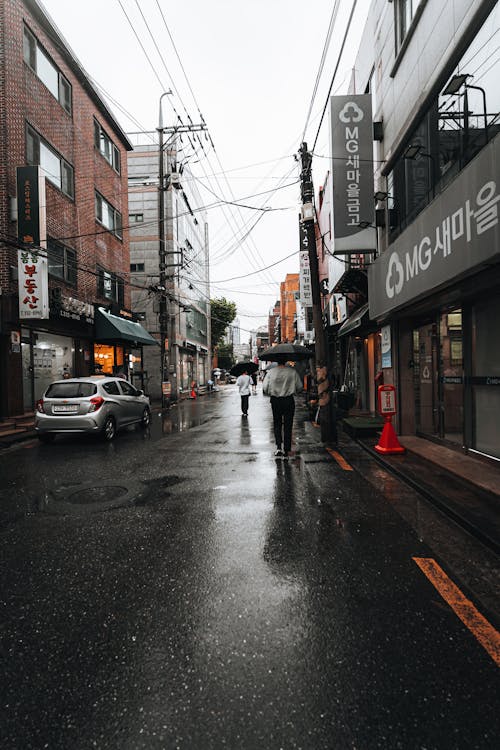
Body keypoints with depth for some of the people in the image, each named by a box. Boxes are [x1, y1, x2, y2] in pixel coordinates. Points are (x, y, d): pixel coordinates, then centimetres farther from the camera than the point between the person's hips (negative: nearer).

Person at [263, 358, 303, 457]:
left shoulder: (271, 372, -5)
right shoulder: (293, 371, -5)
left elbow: (265, 389, -5)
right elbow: (299, 387, -1)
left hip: (275, 401, 1)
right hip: (289, 400, 0)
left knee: (277, 424, 15)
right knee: (287, 426, 8)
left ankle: (278, 447, 3)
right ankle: (286, 450, 11)